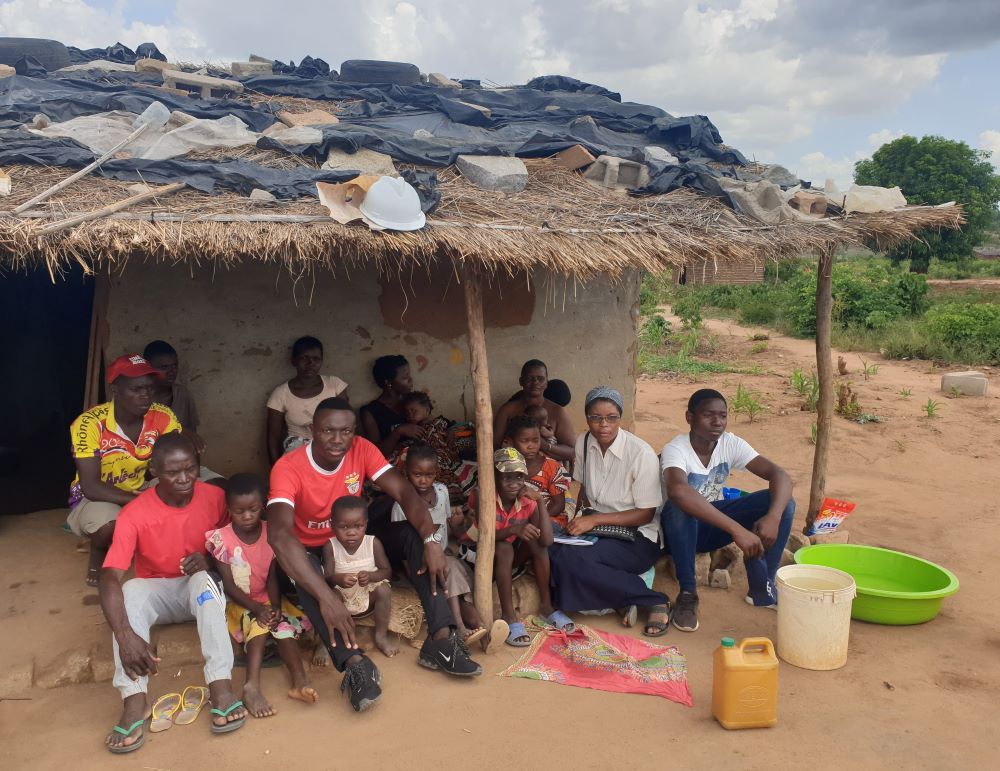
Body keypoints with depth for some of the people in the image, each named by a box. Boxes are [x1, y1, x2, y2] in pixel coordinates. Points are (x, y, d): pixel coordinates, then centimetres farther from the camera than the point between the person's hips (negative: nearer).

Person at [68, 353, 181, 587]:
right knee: (110, 524, -36)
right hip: (93, 498, -4)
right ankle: (98, 557, 1)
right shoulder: (90, 424, -27)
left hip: (139, 492, 4)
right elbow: (91, 487, -29)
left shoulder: (162, 417, -16)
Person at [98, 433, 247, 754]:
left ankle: (221, 686, -43)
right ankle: (134, 701, -40)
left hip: (200, 587, 0)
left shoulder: (215, 498, -14)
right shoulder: (135, 514, -20)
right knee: (130, 591, -33)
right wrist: (125, 636, -43)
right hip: (157, 592, 0)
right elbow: (110, 579, -29)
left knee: (204, 579, -34)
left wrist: (210, 562, -23)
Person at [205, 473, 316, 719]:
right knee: (260, 623, -32)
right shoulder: (221, 539, -12)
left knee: (284, 622, -26)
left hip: (267, 600, 3)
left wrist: (275, 607, -23)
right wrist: (257, 609, -26)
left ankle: (299, 681, -40)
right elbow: (228, 585, -14)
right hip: (238, 604, -3)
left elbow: (272, 578, -5)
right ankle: (253, 686, -45)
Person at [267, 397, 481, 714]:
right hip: (311, 552, -3)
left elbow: (405, 492, -22)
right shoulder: (288, 467, -27)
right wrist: (326, 596, -52)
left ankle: (440, 640, -27)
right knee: (305, 576, -39)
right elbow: (278, 533, -42)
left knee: (413, 533, -21)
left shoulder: (362, 450, -15)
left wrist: (431, 540, -42)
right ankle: (355, 663, -46)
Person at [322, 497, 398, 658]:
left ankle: (381, 637, -11)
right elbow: (327, 577, -17)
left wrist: (371, 576, -29)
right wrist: (338, 579, -41)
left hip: (368, 596, 1)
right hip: (342, 598, -1)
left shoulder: (373, 543, -11)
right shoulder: (330, 546, -13)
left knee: (384, 589, -27)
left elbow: (387, 571, -7)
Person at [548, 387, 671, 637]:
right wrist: (579, 519, -4)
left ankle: (655, 602, -16)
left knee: (572, 558, -31)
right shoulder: (584, 443, 1)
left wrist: (594, 519, -21)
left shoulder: (641, 453, -16)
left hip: (636, 536, -6)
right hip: (596, 528, 6)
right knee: (551, 550, -24)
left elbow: (646, 513, -13)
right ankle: (622, 602, -14)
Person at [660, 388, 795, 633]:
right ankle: (687, 594, -21)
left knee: (783, 503, -15)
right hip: (681, 528, -4)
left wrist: (774, 516, -40)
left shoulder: (731, 443, -11)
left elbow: (779, 475, -19)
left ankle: (763, 588, -4)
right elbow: (678, 491, -49)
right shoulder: (675, 449, -27)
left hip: (714, 524, 5)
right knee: (680, 508, -41)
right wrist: (737, 530, -54)